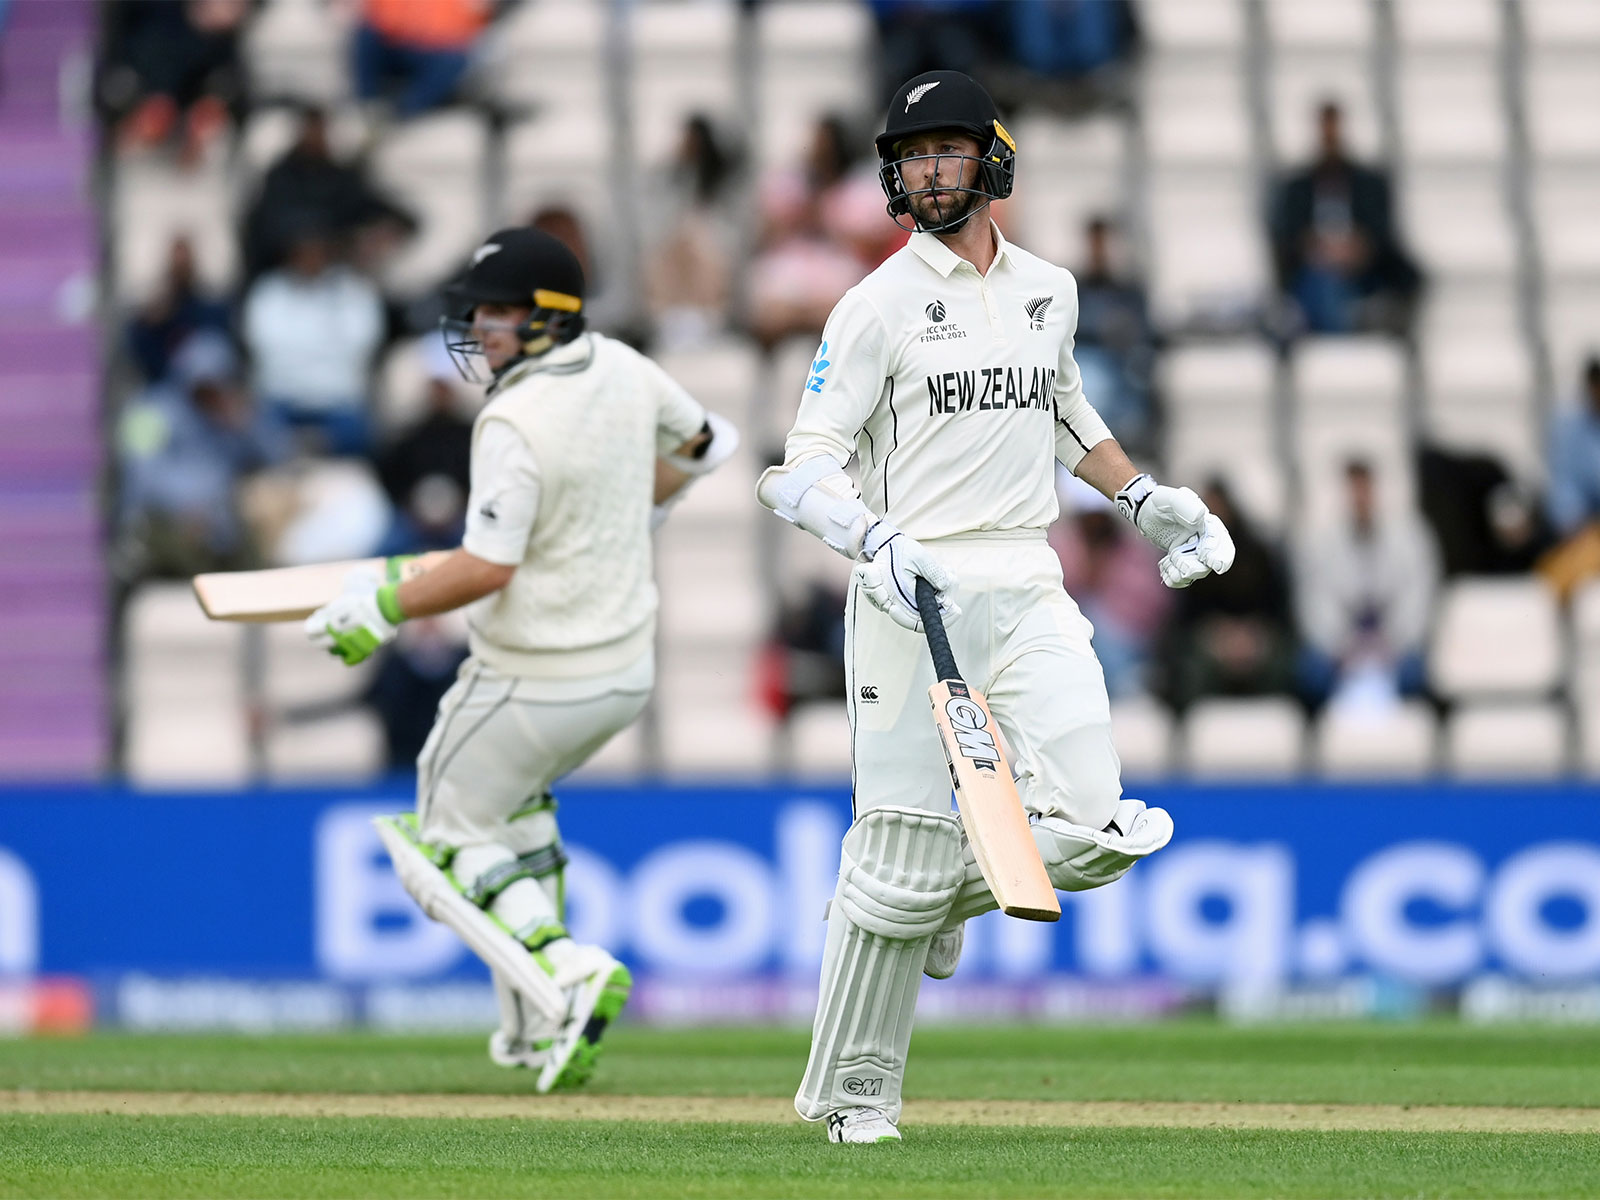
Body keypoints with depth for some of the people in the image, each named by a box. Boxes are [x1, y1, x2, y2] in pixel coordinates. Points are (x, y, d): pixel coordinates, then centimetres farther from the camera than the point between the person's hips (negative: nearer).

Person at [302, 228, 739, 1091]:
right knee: (513, 796, 31)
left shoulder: (515, 422, -24)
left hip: (534, 683, -8)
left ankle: (565, 970, -16)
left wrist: (384, 609, -18)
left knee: (450, 840, 9)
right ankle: (539, 1022, 24)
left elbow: (487, 568, -29)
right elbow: (706, 443, 20)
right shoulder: (623, 370, 2)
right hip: (628, 671, 8)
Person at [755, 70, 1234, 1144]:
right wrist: (876, 539, -25)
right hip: (913, 598, -4)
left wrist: (1146, 498, 21)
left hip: (1029, 593, 4)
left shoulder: (1050, 290, 14)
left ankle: (949, 891, 21)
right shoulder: (880, 305, -3)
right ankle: (852, 1094, 10)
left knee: (1090, 831, -12)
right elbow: (803, 469, -7)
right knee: (903, 854, -5)